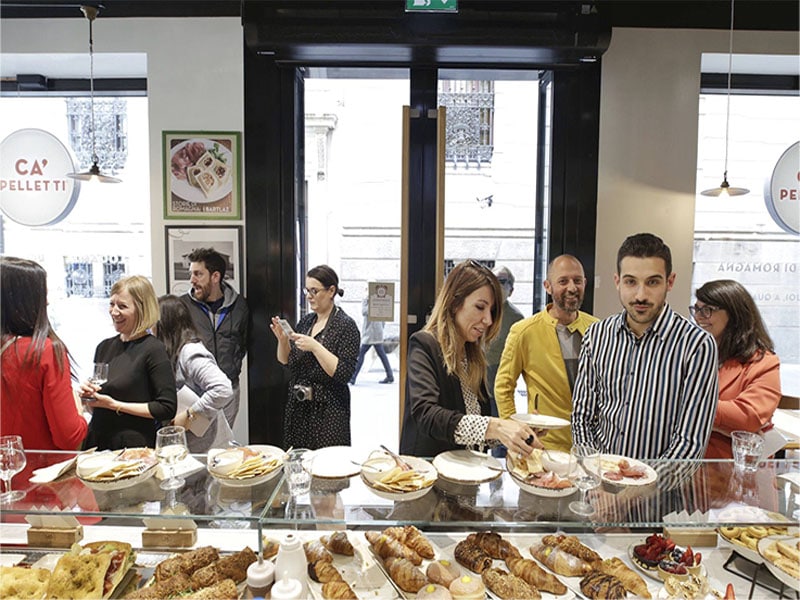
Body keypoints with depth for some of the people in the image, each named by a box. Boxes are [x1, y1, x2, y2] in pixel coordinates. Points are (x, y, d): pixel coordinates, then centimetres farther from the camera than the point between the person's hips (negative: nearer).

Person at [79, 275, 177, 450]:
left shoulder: (153, 349, -12)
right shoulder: (104, 347, 8)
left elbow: (167, 408, -17)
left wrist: (115, 405, -15)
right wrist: (88, 396, -3)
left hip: (134, 448, -6)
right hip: (96, 444, 6)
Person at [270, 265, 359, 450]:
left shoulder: (346, 326, -10)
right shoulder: (305, 321, 8)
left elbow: (344, 373, -18)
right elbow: (285, 361, 13)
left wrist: (315, 346, -23)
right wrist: (282, 339, -5)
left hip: (328, 411, -6)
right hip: (297, 407, 6)